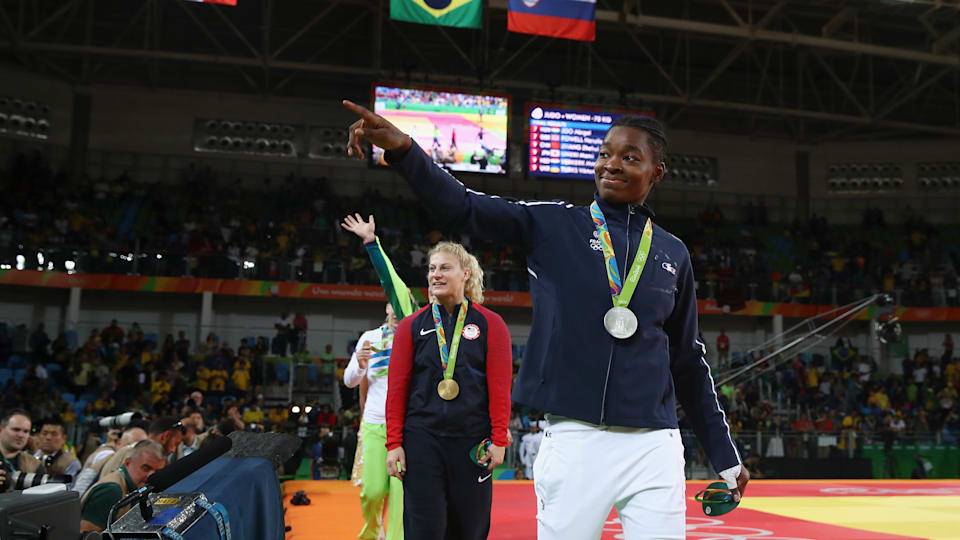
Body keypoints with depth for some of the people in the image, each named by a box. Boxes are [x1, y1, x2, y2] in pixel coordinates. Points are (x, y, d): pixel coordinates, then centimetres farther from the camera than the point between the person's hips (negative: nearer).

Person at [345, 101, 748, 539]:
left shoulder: (673, 254, 11)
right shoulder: (554, 224, 3)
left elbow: (688, 362, 17)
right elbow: (465, 207, -8)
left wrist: (725, 456, 17)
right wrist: (402, 149, -25)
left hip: (655, 447, 3)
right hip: (575, 441, -2)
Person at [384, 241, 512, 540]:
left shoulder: (490, 324, 3)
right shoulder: (412, 326, 6)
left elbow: (500, 386, -1)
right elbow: (397, 387, 4)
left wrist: (499, 440, -6)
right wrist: (393, 443, -1)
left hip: (472, 442, 0)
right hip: (422, 439, 0)